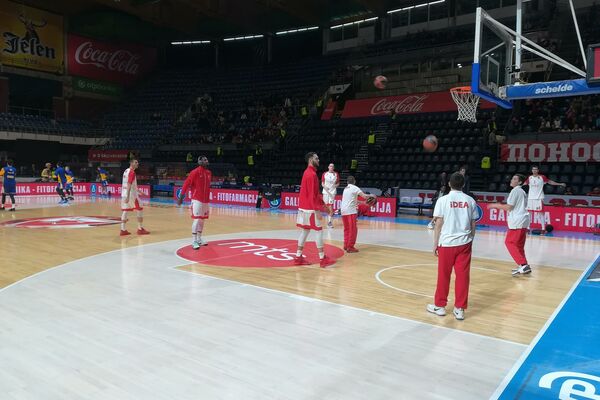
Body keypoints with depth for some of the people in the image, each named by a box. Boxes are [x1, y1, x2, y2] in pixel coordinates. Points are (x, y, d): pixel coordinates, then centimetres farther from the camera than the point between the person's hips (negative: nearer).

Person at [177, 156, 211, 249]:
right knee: (196, 219, -9)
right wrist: (181, 197, -12)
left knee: (202, 220, 12)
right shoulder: (195, 172, -12)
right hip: (197, 199, -7)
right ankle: (194, 241, -3)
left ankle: (199, 239, 23)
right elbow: (186, 184, -12)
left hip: (206, 200, 7)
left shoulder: (209, 173, 9)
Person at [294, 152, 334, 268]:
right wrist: (317, 209, -22)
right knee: (319, 231, -4)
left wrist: (322, 202, 17)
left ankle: (298, 257, 15)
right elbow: (312, 194, -22)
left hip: (304, 207, 10)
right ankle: (322, 259, 0)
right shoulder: (311, 174, -16)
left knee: (305, 231, 12)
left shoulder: (308, 172, 15)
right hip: (310, 208, -10)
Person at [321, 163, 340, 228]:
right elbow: (322, 183, 5)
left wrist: (336, 185, -10)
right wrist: (325, 186, -14)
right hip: (326, 191, 2)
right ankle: (328, 219, 24)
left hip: (333, 191, -2)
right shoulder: (324, 174, 4)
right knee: (326, 206, 7)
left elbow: (338, 183, 10)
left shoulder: (336, 174, 4)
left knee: (330, 206, -12)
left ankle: (330, 221, -12)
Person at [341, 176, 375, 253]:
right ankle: (350, 247, -1)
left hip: (343, 210, 7)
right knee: (353, 229, -1)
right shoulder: (355, 188, -2)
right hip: (351, 211, -7)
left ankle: (346, 245, 21)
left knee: (347, 229, 17)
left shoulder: (345, 188, 19)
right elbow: (364, 196, -10)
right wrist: (371, 195, 9)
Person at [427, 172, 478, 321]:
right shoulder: (470, 200, 3)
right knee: (463, 276, 7)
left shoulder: (443, 200, -6)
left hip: (447, 243, -2)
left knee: (444, 276, 9)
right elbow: (473, 225, 6)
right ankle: (459, 309, 11)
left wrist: (435, 243, 1)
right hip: (464, 243, 2)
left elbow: (438, 224, -7)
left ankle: (439, 306, 20)